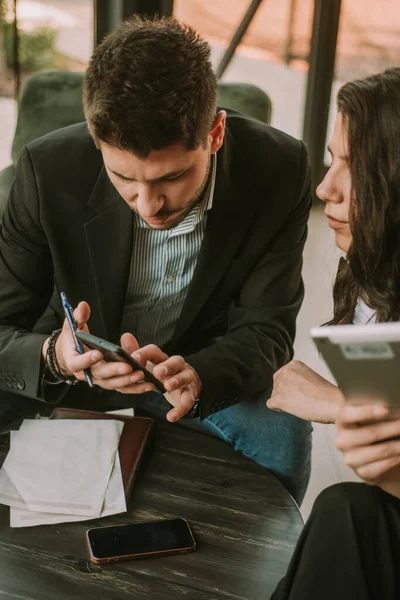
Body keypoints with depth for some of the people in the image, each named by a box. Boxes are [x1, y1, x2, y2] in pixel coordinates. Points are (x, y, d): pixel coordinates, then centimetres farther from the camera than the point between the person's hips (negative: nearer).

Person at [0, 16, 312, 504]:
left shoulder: (278, 170, -24)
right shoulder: (49, 169, -25)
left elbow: (264, 329, -18)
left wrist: (196, 375, -41)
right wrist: (53, 356, -43)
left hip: (204, 367, 0)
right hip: (73, 370, 1)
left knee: (280, 435, -27)